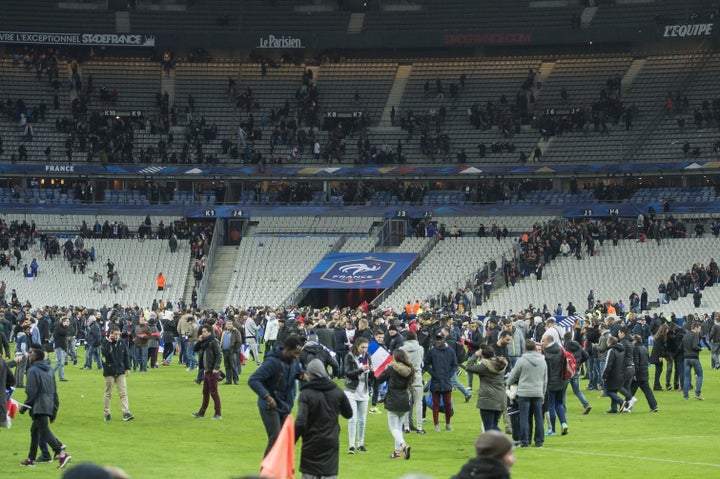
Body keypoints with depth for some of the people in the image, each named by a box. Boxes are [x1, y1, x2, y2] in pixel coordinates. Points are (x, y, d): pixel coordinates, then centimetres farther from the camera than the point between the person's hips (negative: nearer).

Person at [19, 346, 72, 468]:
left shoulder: (33, 370, -10)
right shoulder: (49, 371, 16)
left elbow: (31, 392, -14)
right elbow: (54, 392, 17)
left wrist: (24, 407, -3)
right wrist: (54, 411, 21)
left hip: (39, 406, -9)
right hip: (49, 406, 9)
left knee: (45, 431, -12)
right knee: (35, 430, 18)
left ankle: (62, 454, -25)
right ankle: (31, 459, 23)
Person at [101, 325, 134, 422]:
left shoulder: (122, 343, 4)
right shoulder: (106, 343, -6)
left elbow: (126, 356, 12)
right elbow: (105, 354, -23)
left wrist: (127, 368, 7)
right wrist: (109, 342, -22)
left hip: (121, 371, 2)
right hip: (109, 372, -2)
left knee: (123, 393, -5)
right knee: (108, 393, 7)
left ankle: (126, 413, -11)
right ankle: (107, 413, 16)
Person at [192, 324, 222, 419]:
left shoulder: (213, 342, -12)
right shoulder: (204, 342, 13)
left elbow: (219, 355, -16)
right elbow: (196, 349, 17)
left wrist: (216, 368, -21)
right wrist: (199, 341, 2)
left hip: (212, 371, -9)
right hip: (206, 371, 9)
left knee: (214, 392, -4)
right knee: (205, 392, 14)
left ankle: (218, 413, 2)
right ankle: (201, 412, 21)